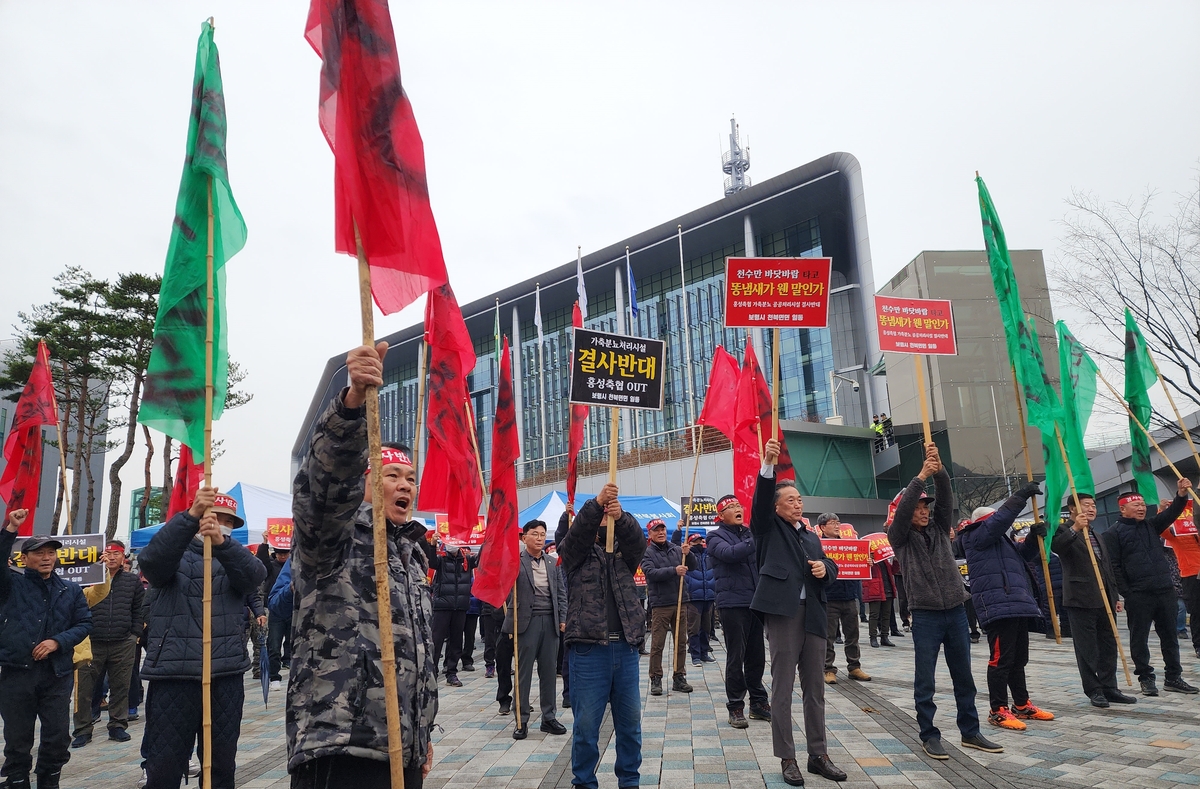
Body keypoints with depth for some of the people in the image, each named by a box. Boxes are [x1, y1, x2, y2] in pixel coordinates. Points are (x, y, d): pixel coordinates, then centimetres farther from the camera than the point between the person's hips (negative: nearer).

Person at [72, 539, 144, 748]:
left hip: (123, 644, 1)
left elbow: (139, 610, 9)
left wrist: (135, 634, 3)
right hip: (93, 643, -1)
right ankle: (83, 729, 13)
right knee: (84, 687, 1)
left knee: (120, 687, 7)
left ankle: (117, 726, 19)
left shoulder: (132, 580, 8)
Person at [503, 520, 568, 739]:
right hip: (526, 621, -4)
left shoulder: (552, 563, 12)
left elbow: (561, 592, 14)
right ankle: (521, 720, 11)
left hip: (550, 622, 4)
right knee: (523, 672, 2)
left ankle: (549, 717, 21)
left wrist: (563, 618, 7)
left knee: (549, 671, 10)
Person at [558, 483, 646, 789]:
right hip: (588, 648, -3)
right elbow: (577, 532, -14)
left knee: (630, 721, 11)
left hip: (625, 647, 3)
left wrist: (621, 516, -27)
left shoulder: (623, 550, 13)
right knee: (586, 722, 2)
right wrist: (596, 503, -29)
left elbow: (638, 540, -7)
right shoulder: (576, 551, 6)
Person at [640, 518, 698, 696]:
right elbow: (651, 573, -16)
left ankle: (679, 677, 19)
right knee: (657, 644, 0)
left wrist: (687, 554, -15)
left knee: (680, 643, 10)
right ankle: (655, 679, 8)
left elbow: (692, 566, 5)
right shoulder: (647, 553, -2)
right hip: (660, 605, -4)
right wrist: (674, 570, -25)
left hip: (680, 602, 4)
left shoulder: (676, 549, 9)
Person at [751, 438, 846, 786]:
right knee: (782, 688, -1)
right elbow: (760, 500, -13)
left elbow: (830, 568, 24)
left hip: (813, 615, 6)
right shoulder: (769, 529, 5)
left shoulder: (812, 537, 22)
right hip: (783, 613, -6)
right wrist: (768, 464, -27)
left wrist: (825, 569, -1)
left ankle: (818, 754, 22)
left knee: (815, 688, 11)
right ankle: (787, 759, 7)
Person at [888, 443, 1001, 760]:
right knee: (924, 681, 1)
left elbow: (946, 497, -5)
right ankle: (929, 735, 12)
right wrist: (921, 476, -23)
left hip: (956, 612, 4)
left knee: (964, 677, 13)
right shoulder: (900, 537, -1)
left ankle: (970, 732, 25)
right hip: (925, 615, -4)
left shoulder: (938, 528, 10)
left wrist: (938, 469, -21)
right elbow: (902, 509, -19)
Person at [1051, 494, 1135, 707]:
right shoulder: (1065, 531, -5)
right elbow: (1056, 547, -29)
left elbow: (1107, 568, 25)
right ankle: (1094, 690, 7)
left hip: (1104, 600, 8)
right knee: (1087, 649, -1)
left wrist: (1115, 596, 21)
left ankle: (1109, 688, 19)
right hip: (1081, 600, -8)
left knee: (1108, 646, 11)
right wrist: (1074, 528, -40)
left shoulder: (1095, 535, 22)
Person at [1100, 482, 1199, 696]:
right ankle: (1146, 678, 13)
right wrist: (1126, 594, -13)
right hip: (1138, 595, -6)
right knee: (1139, 638, 2)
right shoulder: (1113, 533, -4)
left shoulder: (1151, 525, 15)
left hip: (1165, 590, 6)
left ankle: (1173, 678, 21)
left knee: (1169, 636, 12)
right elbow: (1114, 567, -8)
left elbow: (1171, 513, 2)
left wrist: (1181, 494, -16)